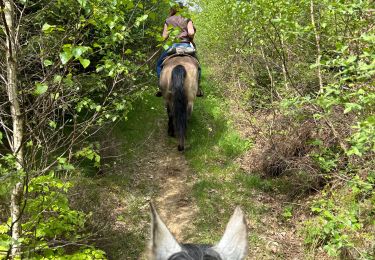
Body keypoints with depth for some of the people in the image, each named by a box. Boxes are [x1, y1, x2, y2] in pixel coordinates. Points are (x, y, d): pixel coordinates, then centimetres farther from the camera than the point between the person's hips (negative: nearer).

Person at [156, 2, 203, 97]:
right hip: (186, 45, 0)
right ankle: (197, 88, 13)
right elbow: (191, 32, -8)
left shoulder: (168, 21, 12)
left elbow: (164, 36, 4)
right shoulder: (187, 20, 10)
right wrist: (191, 39, 11)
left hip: (172, 46, 0)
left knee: (159, 65, 19)